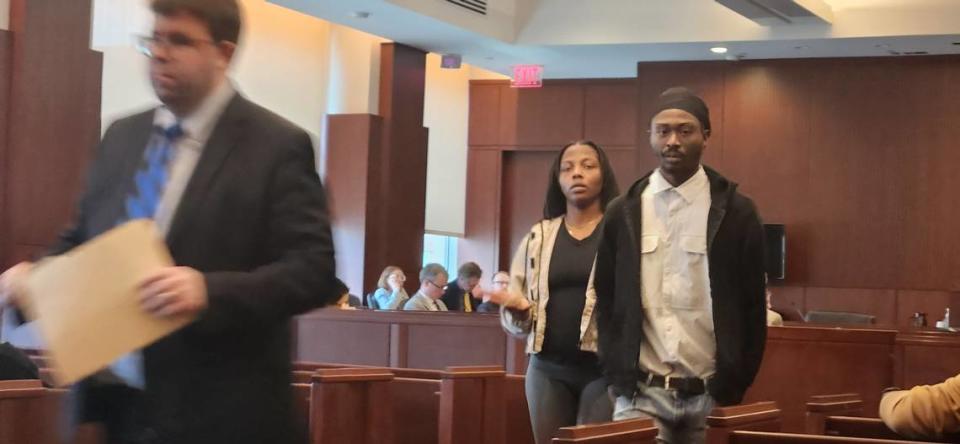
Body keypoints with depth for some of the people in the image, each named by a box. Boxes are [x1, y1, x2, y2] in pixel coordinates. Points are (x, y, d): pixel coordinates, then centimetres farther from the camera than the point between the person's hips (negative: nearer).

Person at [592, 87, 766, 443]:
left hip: (710, 395, -1)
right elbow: (606, 301, 10)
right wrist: (619, 377, 1)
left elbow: (752, 308, 2)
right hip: (641, 392, 1)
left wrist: (731, 389, -3)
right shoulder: (623, 213, 6)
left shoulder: (736, 212, 1)